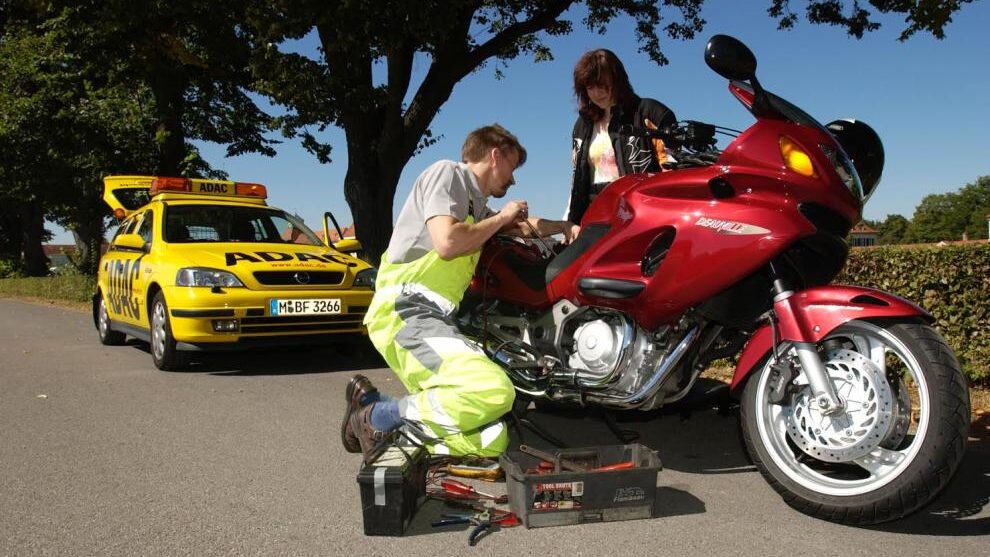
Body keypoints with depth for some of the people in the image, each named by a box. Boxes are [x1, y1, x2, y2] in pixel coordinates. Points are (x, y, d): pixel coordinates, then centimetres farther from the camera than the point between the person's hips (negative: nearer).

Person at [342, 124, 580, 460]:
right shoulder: (447, 172, 1)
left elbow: (524, 226, 46)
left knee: (491, 443, -5)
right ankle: (377, 415, -13)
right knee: (493, 392, -31)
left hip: (434, 316, 9)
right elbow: (447, 242, -16)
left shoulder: (476, 205, 27)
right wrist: (501, 218, -1)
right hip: (405, 309, -9)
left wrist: (562, 227, 31)